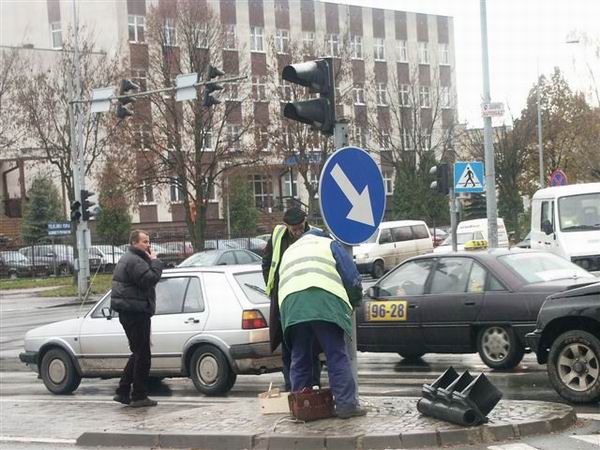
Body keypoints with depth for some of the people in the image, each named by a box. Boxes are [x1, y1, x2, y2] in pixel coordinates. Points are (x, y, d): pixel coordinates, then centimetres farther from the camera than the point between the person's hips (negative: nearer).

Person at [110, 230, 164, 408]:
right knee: (143, 354, -5)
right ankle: (139, 396, -1)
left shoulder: (127, 259, 21)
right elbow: (150, 279, -26)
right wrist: (155, 261, -15)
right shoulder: (135, 261, -15)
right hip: (136, 312, -11)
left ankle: (122, 392, 19)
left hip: (128, 312, 11)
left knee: (138, 353, 18)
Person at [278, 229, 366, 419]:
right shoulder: (328, 244, 24)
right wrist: (354, 301, 29)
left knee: (300, 359, 11)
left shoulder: (288, 252, 37)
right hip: (325, 302, -4)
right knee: (337, 356, -1)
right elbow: (351, 276, 14)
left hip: (291, 305, 4)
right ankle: (346, 404, -4)